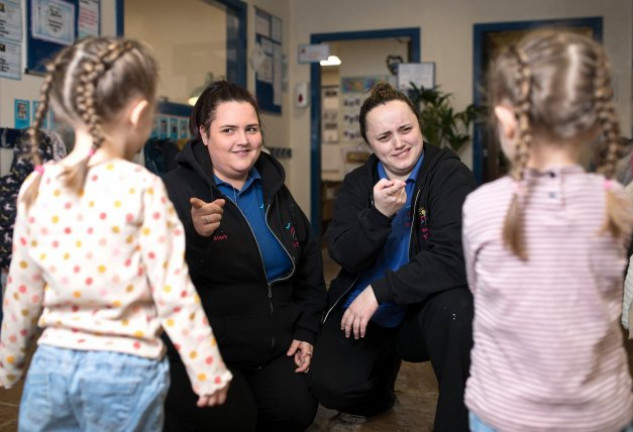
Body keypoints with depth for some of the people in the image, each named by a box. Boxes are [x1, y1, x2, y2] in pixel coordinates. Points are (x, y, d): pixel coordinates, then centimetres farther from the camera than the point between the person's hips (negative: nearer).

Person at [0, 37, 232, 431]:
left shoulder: (37, 187, -1)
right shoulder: (142, 188, -14)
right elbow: (173, 291, -13)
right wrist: (208, 371, -4)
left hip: (51, 364, 4)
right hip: (125, 369, -3)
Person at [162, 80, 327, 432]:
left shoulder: (272, 188, 7)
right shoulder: (177, 191, -12)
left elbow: (308, 258, 17)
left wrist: (306, 330, 11)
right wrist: (195, 237, -41)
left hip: (275, 346, 6)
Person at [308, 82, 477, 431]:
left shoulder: (450, 175, -11)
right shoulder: (357, 184, 2)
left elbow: (451, 258, -22)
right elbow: (343, 255, -10)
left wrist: (379, 290, -23)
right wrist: (378, 214, -27)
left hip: (424, 309, -3)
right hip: (362, 313, 3)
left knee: (456, 309, -36)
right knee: (328, 386, -19)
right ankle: (381, 365, 17)